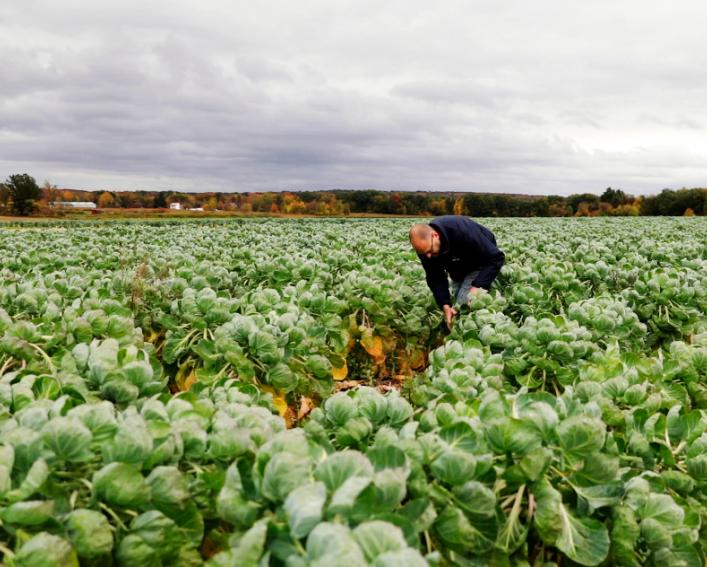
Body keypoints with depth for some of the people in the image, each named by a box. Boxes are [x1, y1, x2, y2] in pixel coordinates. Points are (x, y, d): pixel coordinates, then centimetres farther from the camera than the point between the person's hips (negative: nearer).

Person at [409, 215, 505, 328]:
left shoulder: (463, 231, -41)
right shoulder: (424, 245, -25)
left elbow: (497, 258, -34)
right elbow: (435, 278, -19)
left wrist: (477, 286, -42)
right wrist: (445, 305, -33)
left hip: (480, 263, -5)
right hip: (458, 268, 6)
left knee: (464, 303, -16)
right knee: (456, 305, 1)